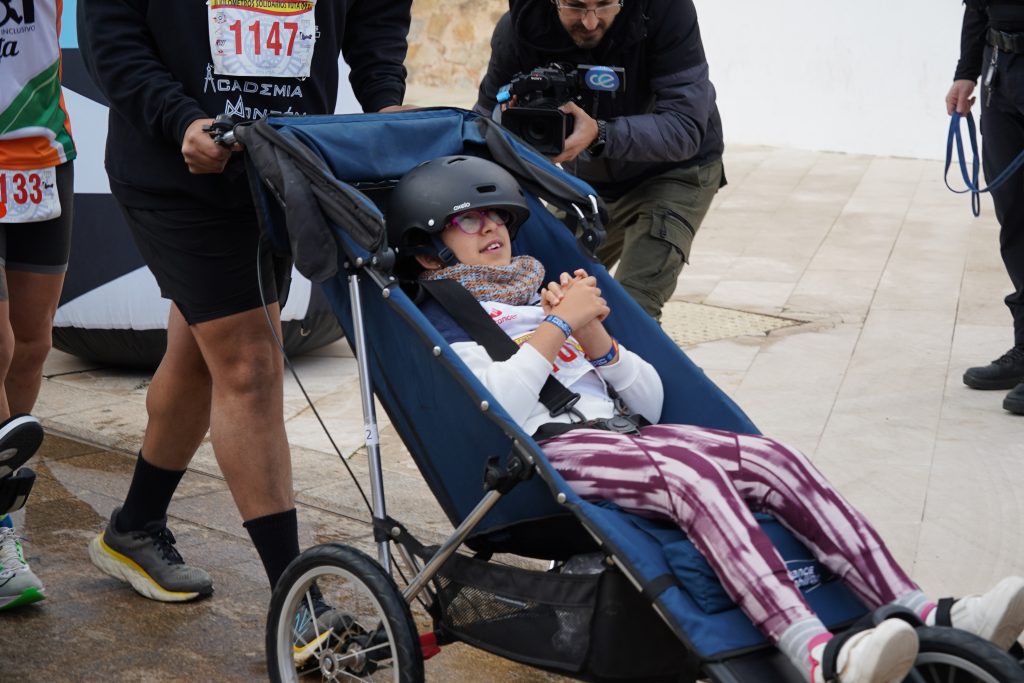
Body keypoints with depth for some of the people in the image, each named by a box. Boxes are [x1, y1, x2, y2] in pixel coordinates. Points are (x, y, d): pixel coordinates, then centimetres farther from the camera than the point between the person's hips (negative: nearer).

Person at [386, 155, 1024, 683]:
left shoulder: (540, 295, 30)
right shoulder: (442, 319, 12)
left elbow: (650, 401, 21)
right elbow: (493, 405, -13)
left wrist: (593, 334, 5)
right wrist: (558, 326, -4)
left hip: (624, 433, 7)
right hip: (546, 449, -7)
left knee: (774, 459, -17)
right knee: (692, 476, -35)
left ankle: (923, 616, -27)